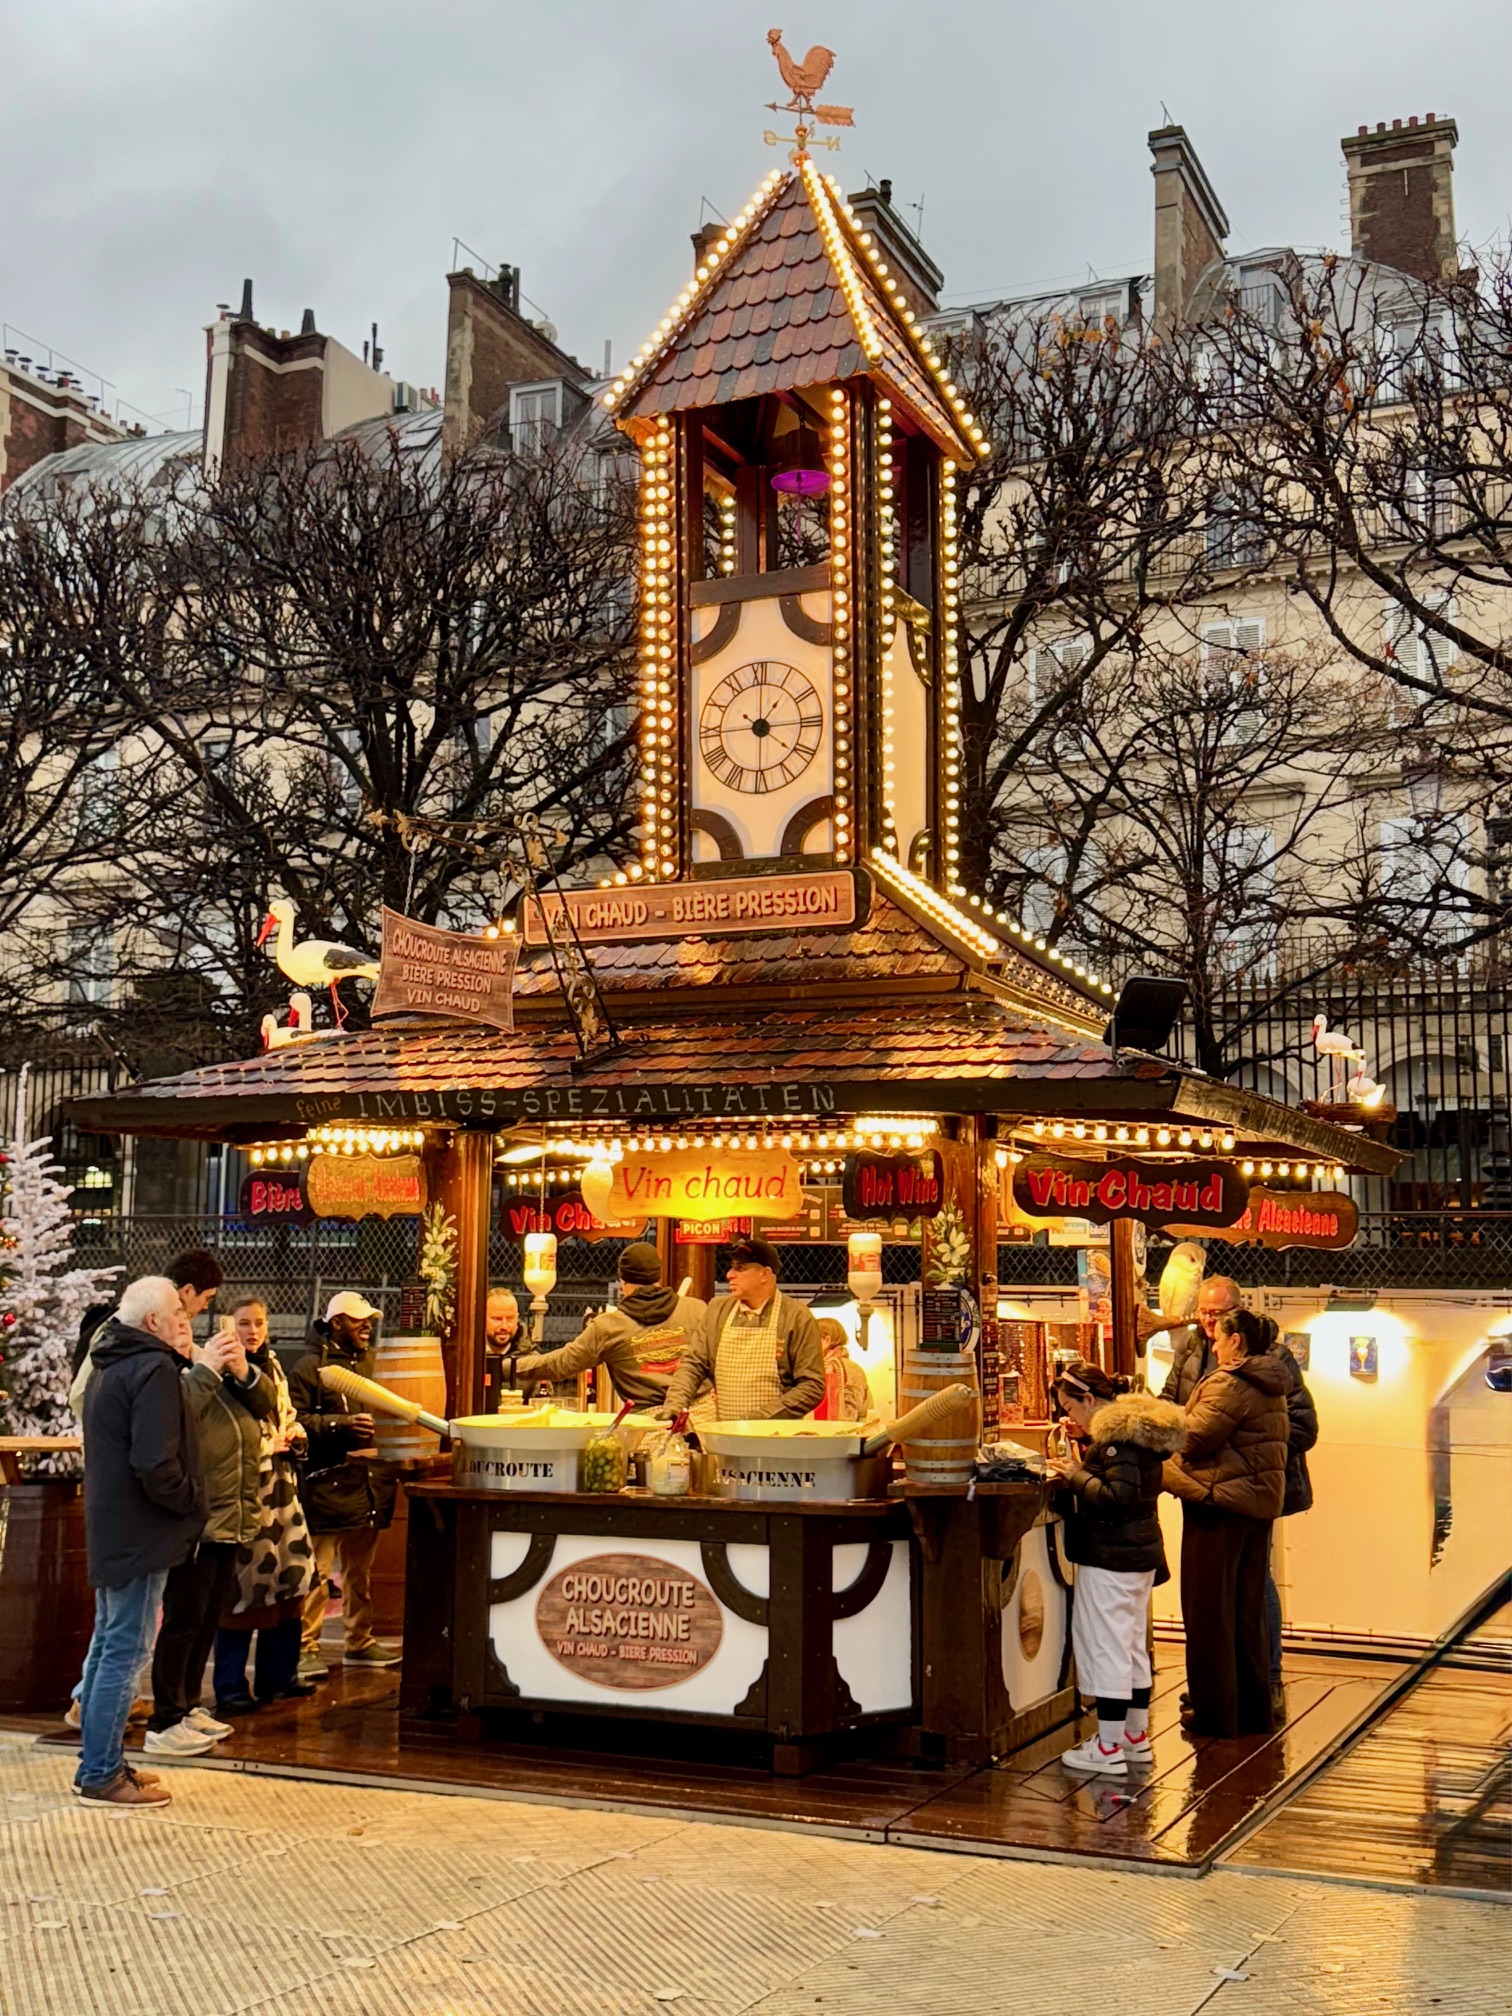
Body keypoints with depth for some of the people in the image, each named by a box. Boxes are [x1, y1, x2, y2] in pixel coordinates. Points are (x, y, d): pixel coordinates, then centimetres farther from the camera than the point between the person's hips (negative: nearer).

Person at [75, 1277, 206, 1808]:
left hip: (109, 1530, 10)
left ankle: (98, 1762, 25)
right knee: (126, 1652, -4)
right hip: (141, 1533, -10)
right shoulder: (154, 1371, -18)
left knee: (107, 1646, 16)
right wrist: (194, 1502, -10)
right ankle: (101, 1775, 1)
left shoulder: (113, 1366, 13)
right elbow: (156, 1465, -25)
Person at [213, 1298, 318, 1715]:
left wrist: (295, 1434, 5)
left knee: (288, 1578, 11)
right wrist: (268, 1444, -16)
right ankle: (230, 1689, 7)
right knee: (241, 1587, -4)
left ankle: (278, 1676, 24)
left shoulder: (271, 1365, 14)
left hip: (279, 1486, 8)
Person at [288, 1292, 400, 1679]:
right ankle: (307, 1647, 0)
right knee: (318, 1570, -7)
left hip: (370, 1483, 7)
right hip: (328, 1483, -7)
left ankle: (360, 1641, 25)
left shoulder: (371, 1363, 16)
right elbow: (296, 1419, -13)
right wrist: (341, 1425, -19)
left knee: (361, 1569, 15)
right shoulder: (311, 1367, -5)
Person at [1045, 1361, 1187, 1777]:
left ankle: (1109, 1749, 0)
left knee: (1104, 1645, -4)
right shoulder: (1132, 1424, 12)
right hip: (1141, 1552, 11)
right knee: (1133, 1644, 18)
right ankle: (1136, 1737, 28)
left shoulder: (1117, 1434, -19)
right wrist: (1087, 1440, 9)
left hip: (1110, 1556, -11)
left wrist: (1075, 1476, -16)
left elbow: (1118, 1495, -26)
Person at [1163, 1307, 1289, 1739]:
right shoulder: (1270, 1387, 12)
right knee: (1248, 1610, 15)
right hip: (1259, 1502, 9)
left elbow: (1193, 1438, -18)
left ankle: (1216, 1714, 6)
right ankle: (1254, 1711, 21)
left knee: (1210, 1611, 1)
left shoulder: (1227, 1384, -16)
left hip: (1220, 1504, -9)